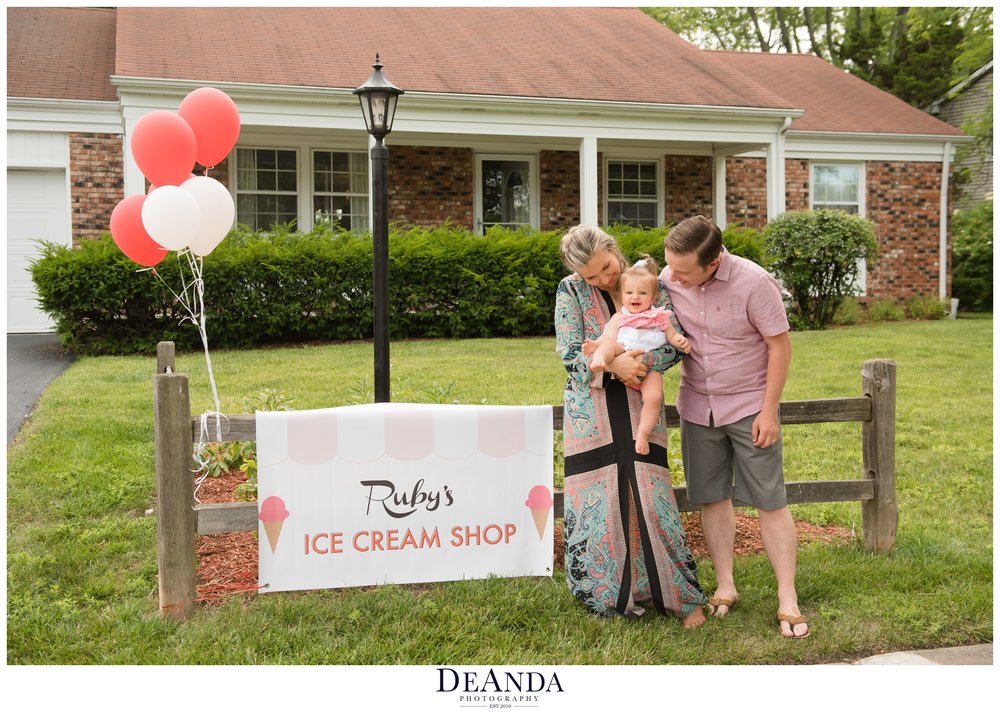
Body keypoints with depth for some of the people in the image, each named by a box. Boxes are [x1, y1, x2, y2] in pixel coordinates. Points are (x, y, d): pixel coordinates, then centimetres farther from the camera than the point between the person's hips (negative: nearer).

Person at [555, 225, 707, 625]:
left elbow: (676, 344, -4)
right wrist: (614, 365, -21)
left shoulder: (652, 284, 1)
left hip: (640, 411, 0)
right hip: (591, 411, 0)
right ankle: (604, 593, 21)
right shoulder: (571, 291, -1)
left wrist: (638, 364, -20)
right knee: (596, 500, 3)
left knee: (650, 496, -2)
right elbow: (569, 353, -7)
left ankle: (681, 596, 14)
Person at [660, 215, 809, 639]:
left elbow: (780, 345, -13)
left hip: (750, 407, -4)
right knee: (712, 497, 9)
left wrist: (768, 411, -14)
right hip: (697, 407, 4)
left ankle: (788, 601, 8)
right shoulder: (668, 280, -9)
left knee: (769, 501, -1)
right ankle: (724, 588, 23)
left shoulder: (753, 282, -21)